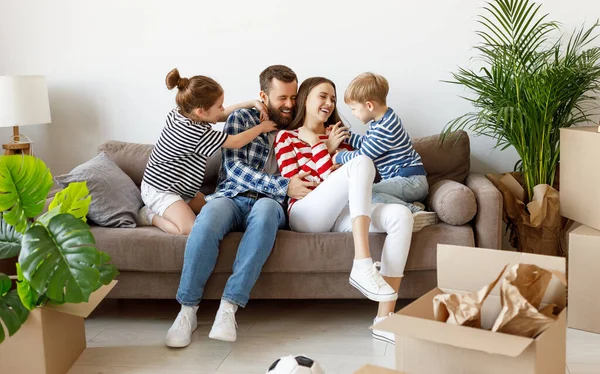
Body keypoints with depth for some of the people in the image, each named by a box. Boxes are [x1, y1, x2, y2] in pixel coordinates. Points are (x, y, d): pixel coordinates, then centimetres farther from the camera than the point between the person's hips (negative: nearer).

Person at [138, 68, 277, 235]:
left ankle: (159, 209, 16)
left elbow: (224, 114, 9)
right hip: (160, 190, -10)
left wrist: (253, 103, -4)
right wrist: (262, 127, -8)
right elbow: (236, 142, -22)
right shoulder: (194, 132, -31)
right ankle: (150, 216, -2)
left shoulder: (184, 115, -5)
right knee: (193, 230, -25)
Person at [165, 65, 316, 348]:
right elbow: (234, 166, -4)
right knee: (211, 213, -38)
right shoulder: (241, 118, 10)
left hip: (269, 205, 1)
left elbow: (305, 179, 22)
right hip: (232, 197, -1)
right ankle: (187, 309, -30)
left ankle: (229, 306, -41)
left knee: (265, 208, -38)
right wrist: (283, 186, -14)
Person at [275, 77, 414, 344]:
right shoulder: (286, 137, 14)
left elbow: (337, 181, 16)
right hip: (306, 215, -5)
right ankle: (362, 266, -40)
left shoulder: (337, 136, 28)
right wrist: (324, 149, 1)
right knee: (363, 162, -28)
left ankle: (385, 318, -32)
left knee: (401, 214, -25)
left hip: (339, 216, 5)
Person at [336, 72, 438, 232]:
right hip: (411, 182, 11)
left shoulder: (384, 129, -19)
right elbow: (365, 142, 31)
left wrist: (338, 157, 4)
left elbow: (361, 156, -12)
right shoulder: (382, 121, 14)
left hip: (410, 180, -11)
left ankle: (414, 210, -29)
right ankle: (413, 206, -7)